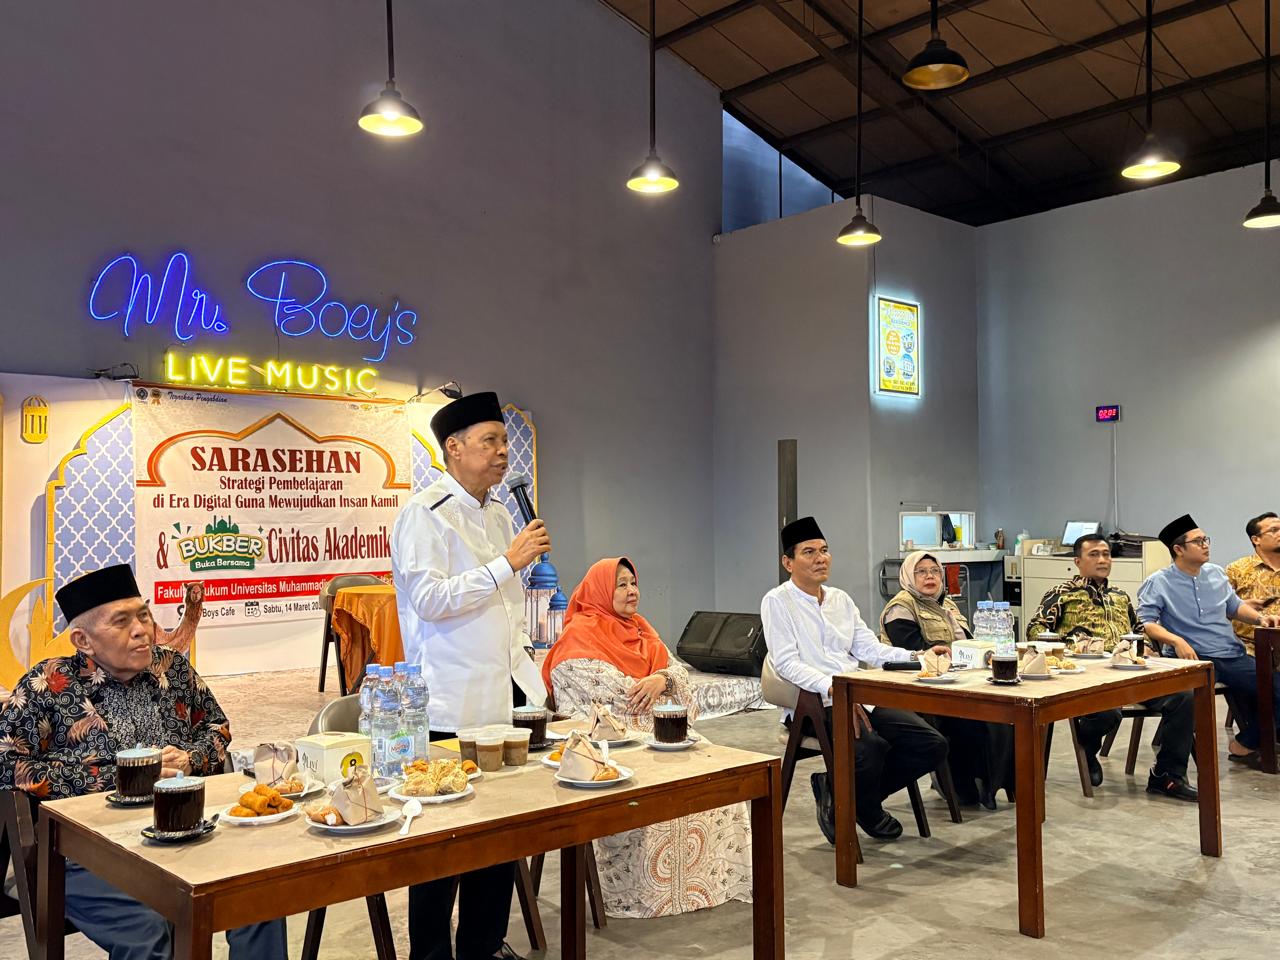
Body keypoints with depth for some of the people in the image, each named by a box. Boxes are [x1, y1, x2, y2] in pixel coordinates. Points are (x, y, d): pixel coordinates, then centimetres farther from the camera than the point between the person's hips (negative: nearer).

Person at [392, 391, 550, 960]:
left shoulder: (499, 517, 15)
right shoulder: (424, 514, -8)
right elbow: (431, 599, -19)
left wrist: (529, 678, 16)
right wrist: (508, 562, -18)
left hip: (504, 698, 7)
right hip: (451, 706, -7)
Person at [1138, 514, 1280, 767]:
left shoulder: (1216, 573, 17)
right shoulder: (1158, 583, -3)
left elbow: (1234, 606, 30)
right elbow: (1144, 622, -13)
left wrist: (1259, 618, 11)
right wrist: (1176, 641, -26)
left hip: (1233, 656, 7)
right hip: (1194, 659, -6)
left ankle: (1245, 744, 12)